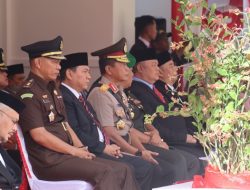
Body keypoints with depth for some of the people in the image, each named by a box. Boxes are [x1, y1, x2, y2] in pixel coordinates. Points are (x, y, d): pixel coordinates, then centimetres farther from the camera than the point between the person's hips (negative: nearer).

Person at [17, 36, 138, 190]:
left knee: (123, 170, -7)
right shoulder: (28, 93, -10)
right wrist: (74, 151, -13)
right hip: (48, 161, -9)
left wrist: (81, 150, 3)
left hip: (65, 154, 9)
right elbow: (39, 134, -17)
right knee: (104, 172, -26)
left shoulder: (53, 90, 19)